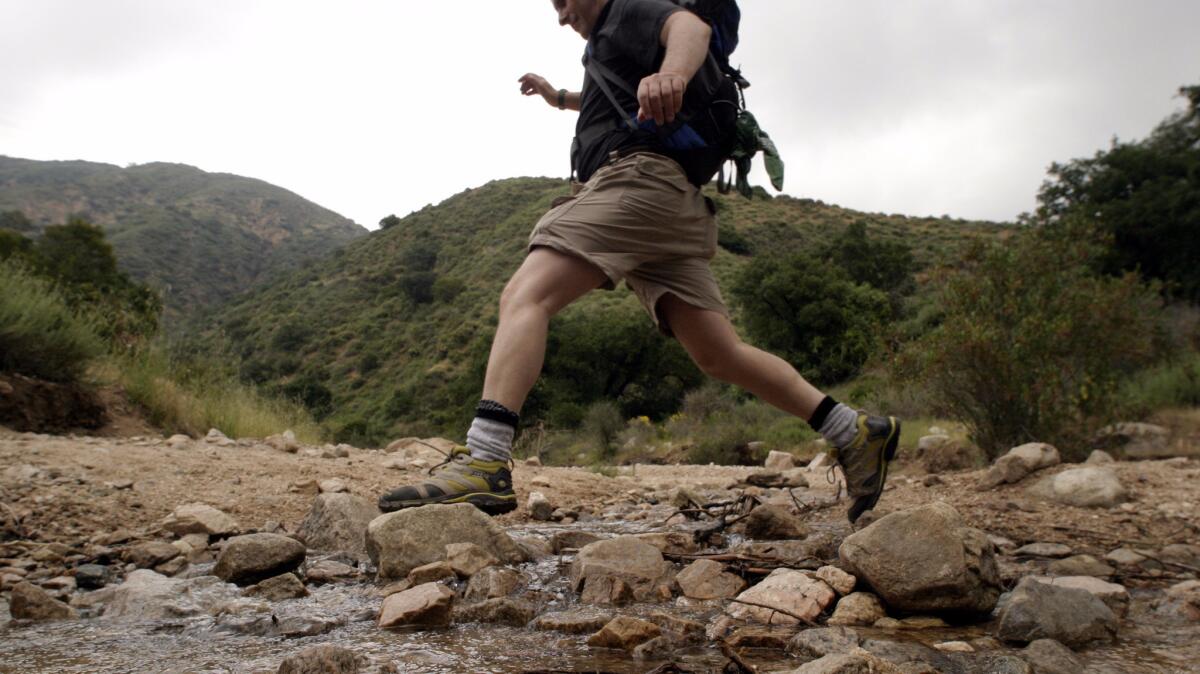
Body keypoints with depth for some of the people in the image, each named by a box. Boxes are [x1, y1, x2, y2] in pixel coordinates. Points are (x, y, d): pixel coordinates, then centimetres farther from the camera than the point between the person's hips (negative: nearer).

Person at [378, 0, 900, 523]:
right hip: (676, 207, 10)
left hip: (640, 175, -10)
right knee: (719, 355, 2)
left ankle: (484, 463, -39)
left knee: (523, 296, -23)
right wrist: (558, 97, 65)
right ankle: (855, 434, 4)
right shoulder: (614, 47, 37)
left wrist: (672, 71, -38)